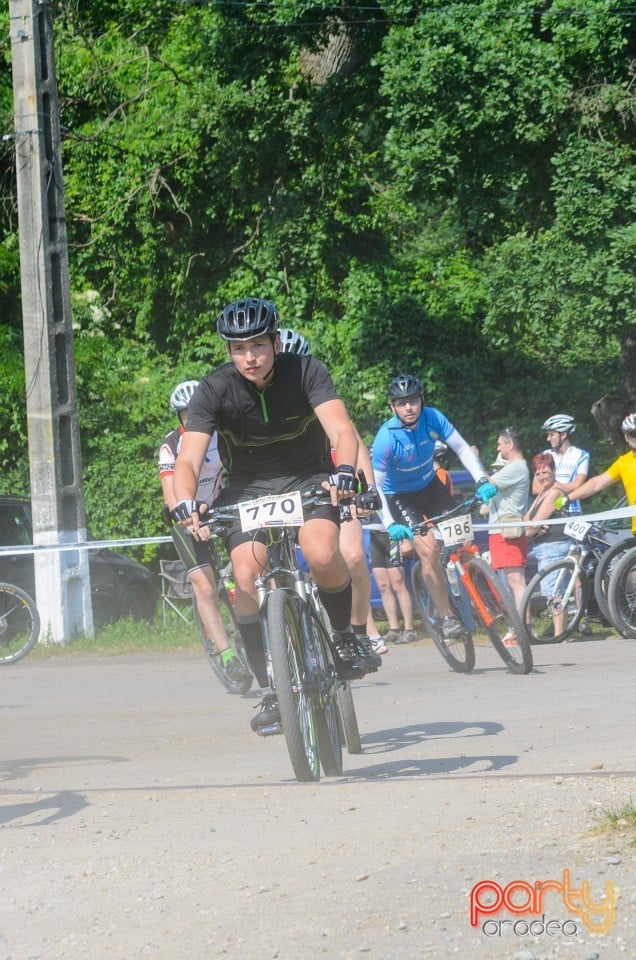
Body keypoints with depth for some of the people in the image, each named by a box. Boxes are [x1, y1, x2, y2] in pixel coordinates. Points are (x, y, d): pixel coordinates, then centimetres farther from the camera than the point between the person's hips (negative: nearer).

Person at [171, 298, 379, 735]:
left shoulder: (306, 371, -18)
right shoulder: (215, 389, -18)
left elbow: (342, 429, -30)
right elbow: (188, 459, -25)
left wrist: (345, 471, -51)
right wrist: (185, 505, -46)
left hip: (308, 479, -1)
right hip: (248, 487, 1)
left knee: (323, 555, -30)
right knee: (247, 577, -22)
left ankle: (345, 636, -1)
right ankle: (270, 691, -11)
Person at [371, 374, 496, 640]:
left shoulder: (432, 418, -19)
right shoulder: (386, 439, -29)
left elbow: (462, 448, -12)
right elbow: (376, 486, -25)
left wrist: (482, 480, -26)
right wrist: (390, 525, -36)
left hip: (431, 486, 4)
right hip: (400, 496, -4)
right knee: (428, 550, -20)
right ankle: (447, 617, -11)